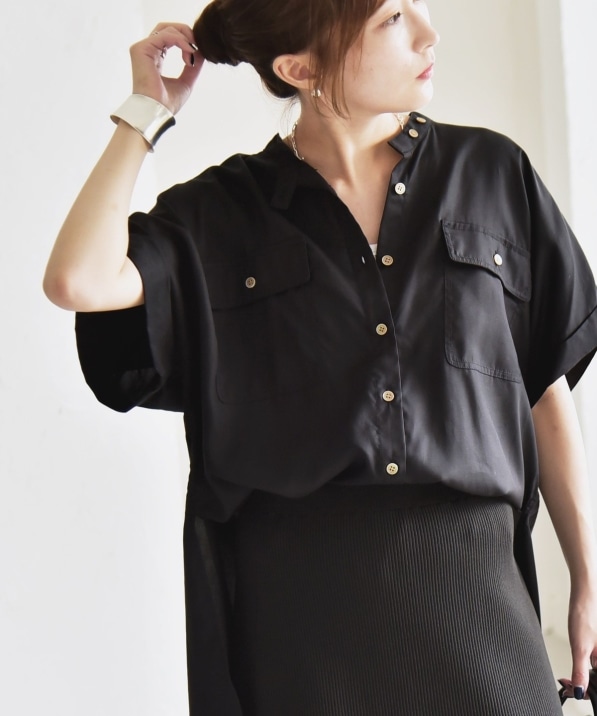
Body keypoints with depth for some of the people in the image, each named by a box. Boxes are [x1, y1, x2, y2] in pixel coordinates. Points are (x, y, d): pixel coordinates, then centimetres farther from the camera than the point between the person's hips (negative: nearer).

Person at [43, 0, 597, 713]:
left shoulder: (491, 173, 7)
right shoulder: (221, 214, 4)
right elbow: (80, 281, -15)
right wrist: (146, 112, -1)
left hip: (465, 573, 1)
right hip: (296, 589, -1)